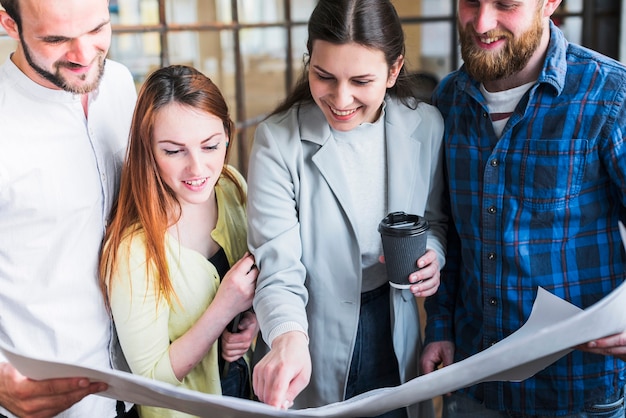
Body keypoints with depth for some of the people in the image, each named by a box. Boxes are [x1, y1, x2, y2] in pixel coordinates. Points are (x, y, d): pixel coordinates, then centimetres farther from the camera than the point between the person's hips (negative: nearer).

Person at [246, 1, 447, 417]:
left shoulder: (427, 127, -7)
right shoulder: (278, 141, -17)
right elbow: (278, 268, -20)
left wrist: (434, 255, -13)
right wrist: (288, 340, -38)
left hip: (396, 337, 3)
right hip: (317, 351, -3)